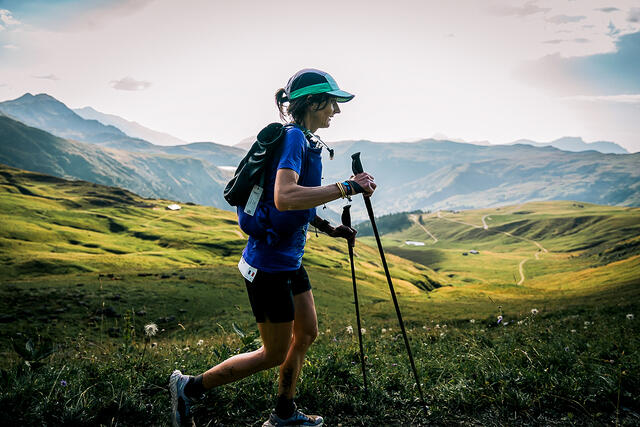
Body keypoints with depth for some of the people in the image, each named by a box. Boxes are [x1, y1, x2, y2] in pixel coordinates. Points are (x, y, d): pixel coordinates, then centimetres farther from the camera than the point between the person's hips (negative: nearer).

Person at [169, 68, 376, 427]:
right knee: (275, 353, 3)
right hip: (269, 262, -10)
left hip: (289, 259, 10)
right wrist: (346, 188, -31)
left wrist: (329, 228, 12)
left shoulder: (306, 142, 12)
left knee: (307, 332, 16)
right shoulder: (293, 138, -19)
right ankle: (190, 387, 15)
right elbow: (284, 198, -36)